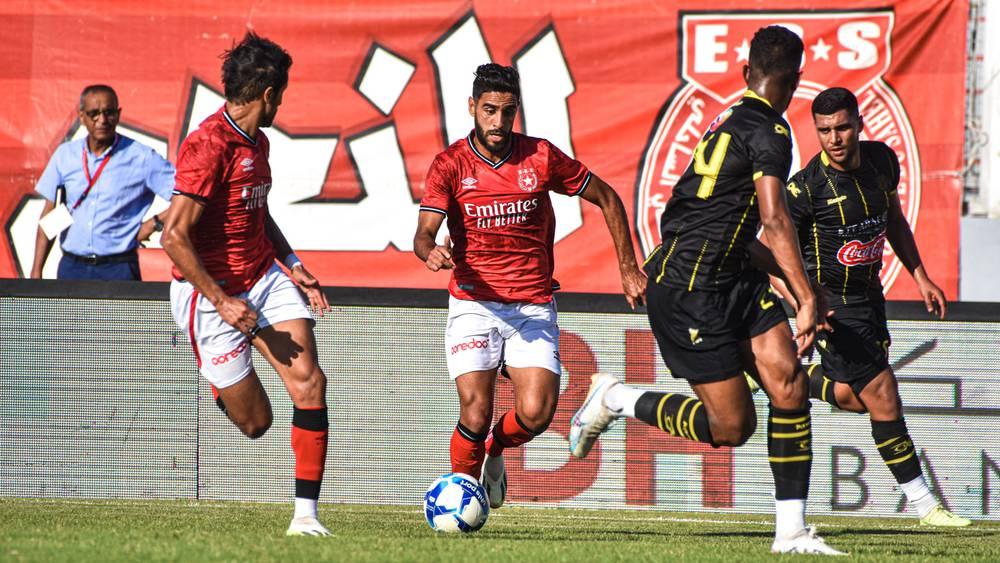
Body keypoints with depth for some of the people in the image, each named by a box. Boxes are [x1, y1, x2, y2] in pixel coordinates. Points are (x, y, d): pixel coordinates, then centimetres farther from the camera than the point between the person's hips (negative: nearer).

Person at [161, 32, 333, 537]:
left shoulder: (257, 142, 8)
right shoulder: (208, 147, -21)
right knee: (255, 421, -1)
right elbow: (175, 237, -24)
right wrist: (222, 301, -23)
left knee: (309, 382, -13)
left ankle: (305, 515, -10)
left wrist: (292, 264, 10)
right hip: (211, 291, -7)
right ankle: (220, 380, 36)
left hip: (264, 279, 7)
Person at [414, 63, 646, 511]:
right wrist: (431, 252, -39)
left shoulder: (541, 157, -1)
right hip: (473, 305, -1)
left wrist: (628, 268, 9)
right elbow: (424, 233, -15)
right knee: (476, 414, -15)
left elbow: (607, 199, 11)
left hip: (533, 307, 1)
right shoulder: (451, 164, -4)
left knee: (536, 414, -14)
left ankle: (494, 449, 21)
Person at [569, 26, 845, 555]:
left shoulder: (728, 120, 13)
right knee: (733, 426, -6)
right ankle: (617, 399, 12)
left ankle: (791, 531, -5)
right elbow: (774, 220, -25)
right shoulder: (768, 132, -15)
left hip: (732, 278, 9)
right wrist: (807, 301, -26)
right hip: (688, 288, -9)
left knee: (790, 386, -5)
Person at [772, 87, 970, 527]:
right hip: (831, 303, -7)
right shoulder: (806, 188, -22)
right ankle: (922, 502, 2)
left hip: (868, 292, 7)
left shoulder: (881, 160, -4)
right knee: (883, 397, -8)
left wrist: (920, 276, 12)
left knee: (854, 397, 14)